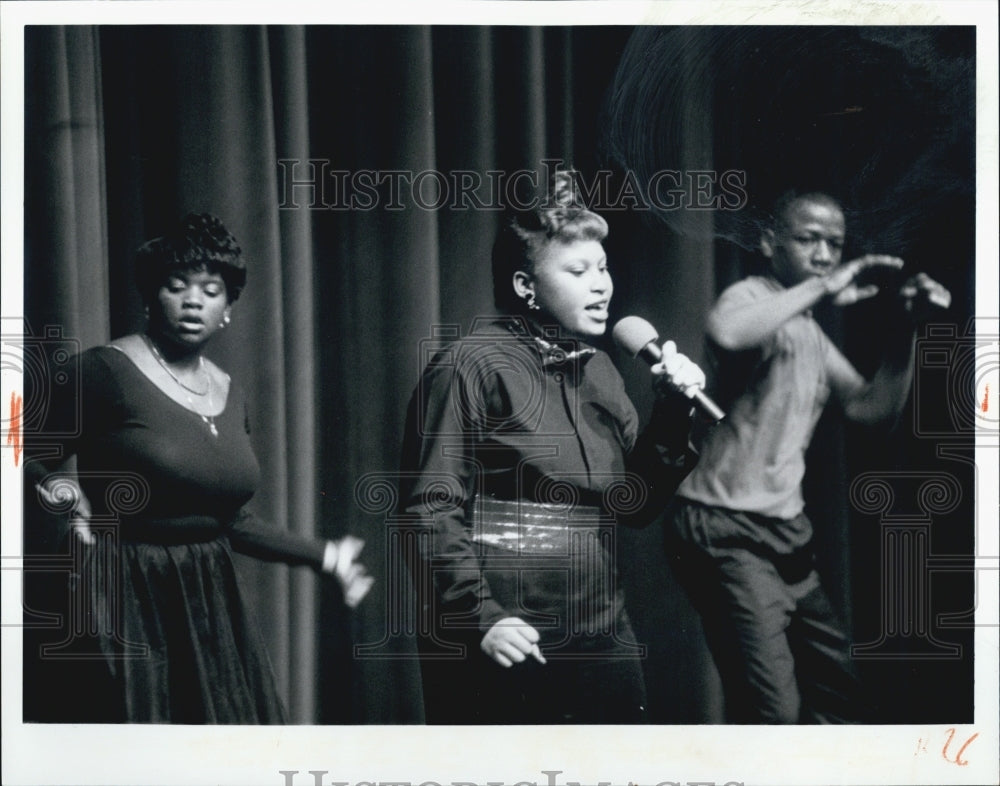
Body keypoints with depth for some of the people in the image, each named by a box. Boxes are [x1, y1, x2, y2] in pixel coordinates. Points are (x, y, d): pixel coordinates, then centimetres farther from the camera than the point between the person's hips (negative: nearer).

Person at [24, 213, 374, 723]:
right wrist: (60, 490, -25)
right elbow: (35, 464, -4)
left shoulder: (229, 395, 9)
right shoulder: (107, 370, -9)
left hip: (210, 606, 6)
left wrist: (324, 557, 16)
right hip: (126, 604, -6)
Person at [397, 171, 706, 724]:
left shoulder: (598, 372, 12)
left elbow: (634, 505, 12)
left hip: (599, 640, 7)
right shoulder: (471, 366, -9)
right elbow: (430, 509, -12)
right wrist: (479, 617, -19)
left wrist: (673, 414, -1)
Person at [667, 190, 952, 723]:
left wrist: (903, 332, 2)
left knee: (839, 693, 20)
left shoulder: (812, 334, 19)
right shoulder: (751, 296, -8)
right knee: (773, 713, -15)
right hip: (727, 532, -10)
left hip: (784, 534, 10)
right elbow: (725, 332, -35)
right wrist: (821, 289, -27)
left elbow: (872, 410, 14)